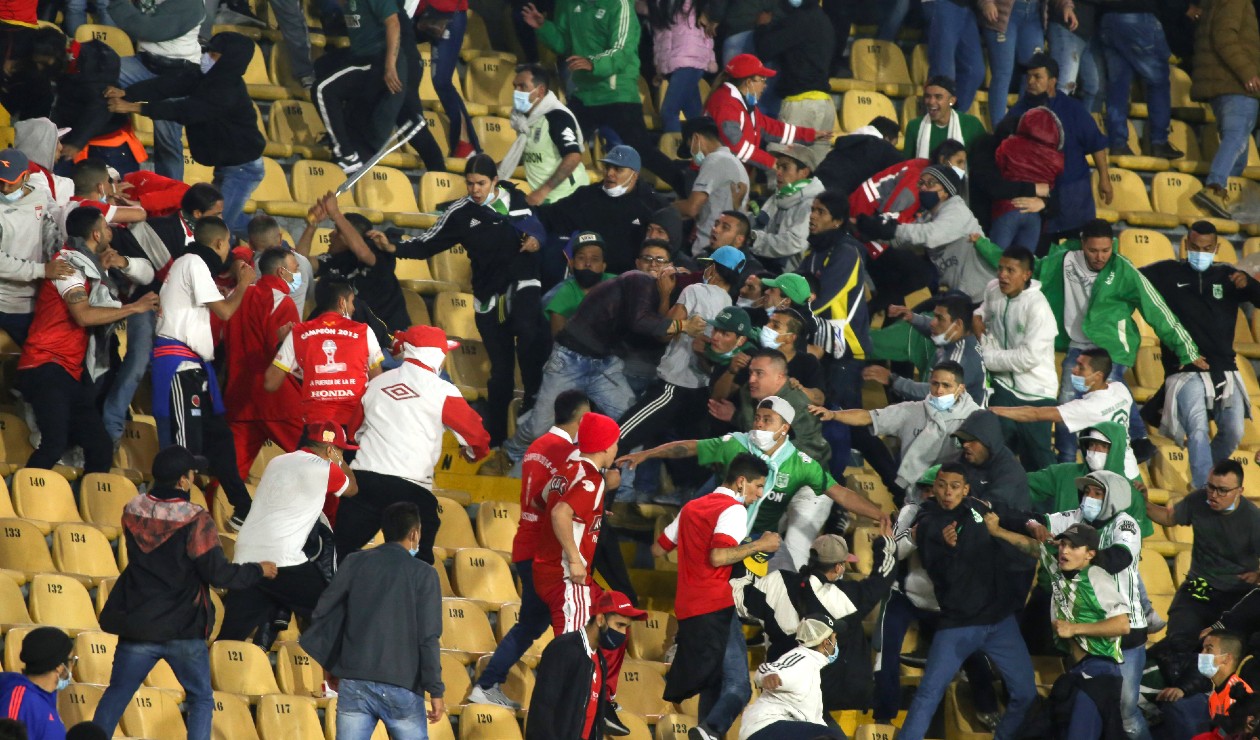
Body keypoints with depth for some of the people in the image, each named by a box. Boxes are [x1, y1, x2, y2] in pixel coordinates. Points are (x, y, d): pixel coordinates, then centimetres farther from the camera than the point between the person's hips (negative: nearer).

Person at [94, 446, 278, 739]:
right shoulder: (196, 521, -17)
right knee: (201, 700, 10)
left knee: (117, 693, 13)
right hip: (183, 628, -4)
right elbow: (218, 573, -15)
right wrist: (259, 571, 2)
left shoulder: (132, 511, -1)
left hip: (138, 624, 4)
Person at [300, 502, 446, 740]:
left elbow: (323, 614, 7)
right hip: (401, 685, -2)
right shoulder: (423, 574, -1)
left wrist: (329, 664, 20)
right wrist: (436, 690, -3)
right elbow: (428, 637, -6)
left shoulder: (354, 563, 7)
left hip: (354, 682, 2)